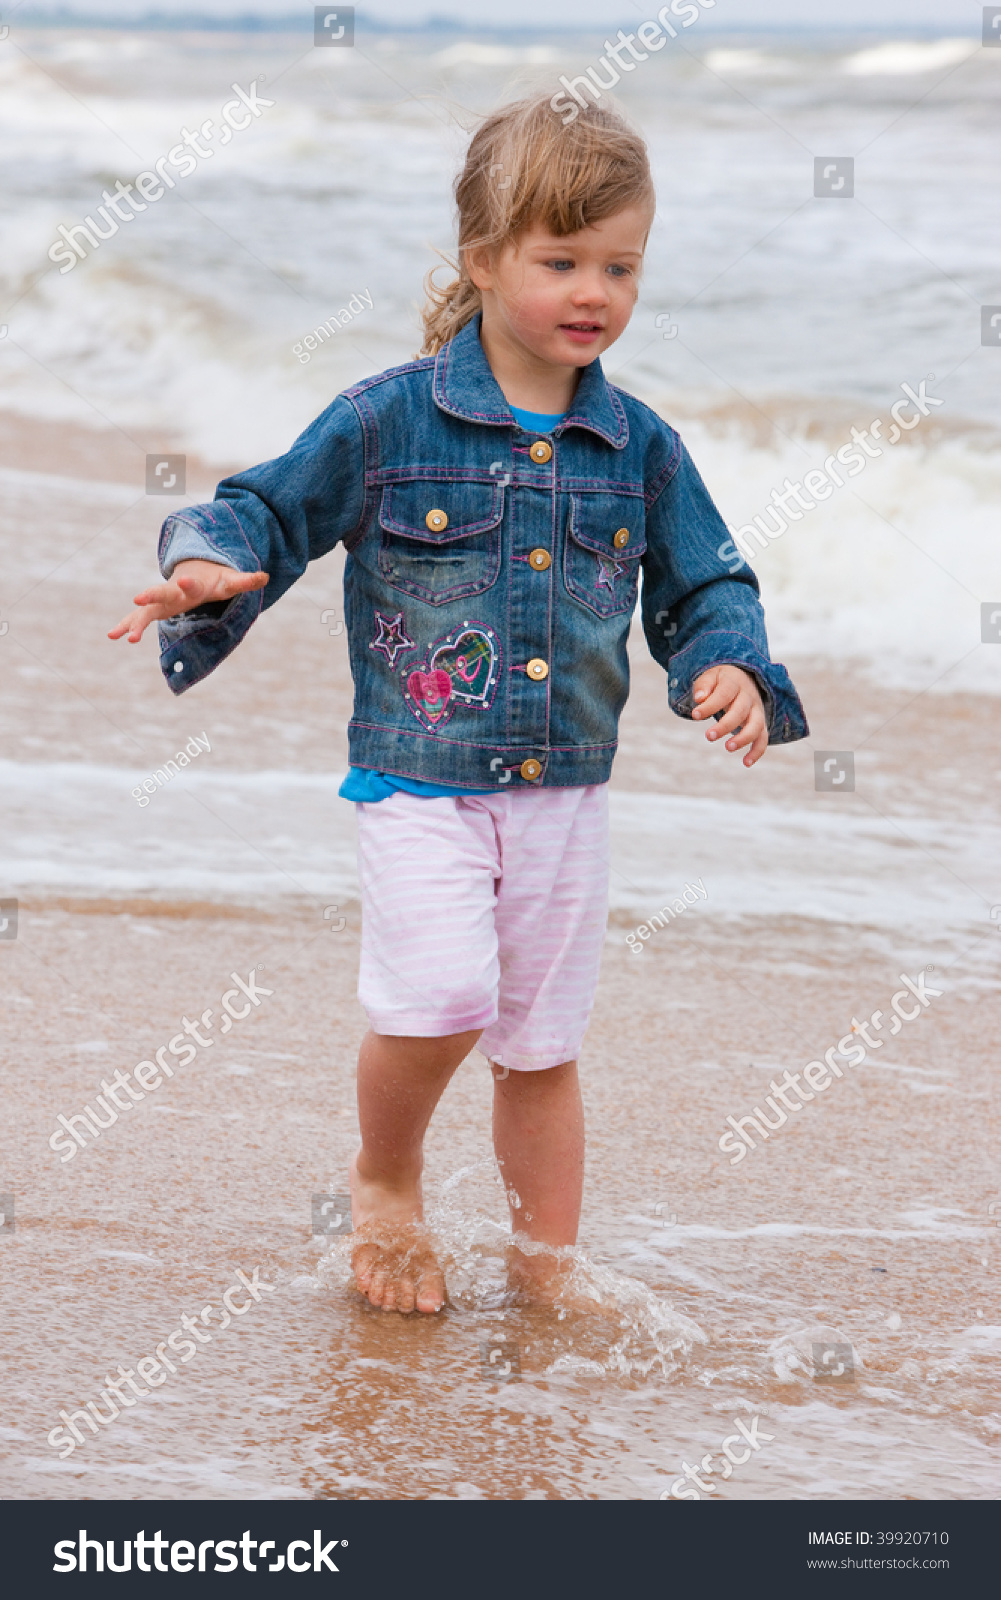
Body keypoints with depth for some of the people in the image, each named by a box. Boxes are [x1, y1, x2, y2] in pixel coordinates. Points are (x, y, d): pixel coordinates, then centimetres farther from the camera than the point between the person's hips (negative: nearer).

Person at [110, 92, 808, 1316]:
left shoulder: (640, 451, 3)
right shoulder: (386, 422, -7)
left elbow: (705, 585, 11)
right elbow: (270, 510, -1)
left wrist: (731, 668, -10)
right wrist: (208, 570, -22)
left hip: (565, 791, 4)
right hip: (419, 783, -4)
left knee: (541, 1043, 11)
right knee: (442, 997, -21)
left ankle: (548, 1264, 29)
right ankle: (385, 1182, 10)